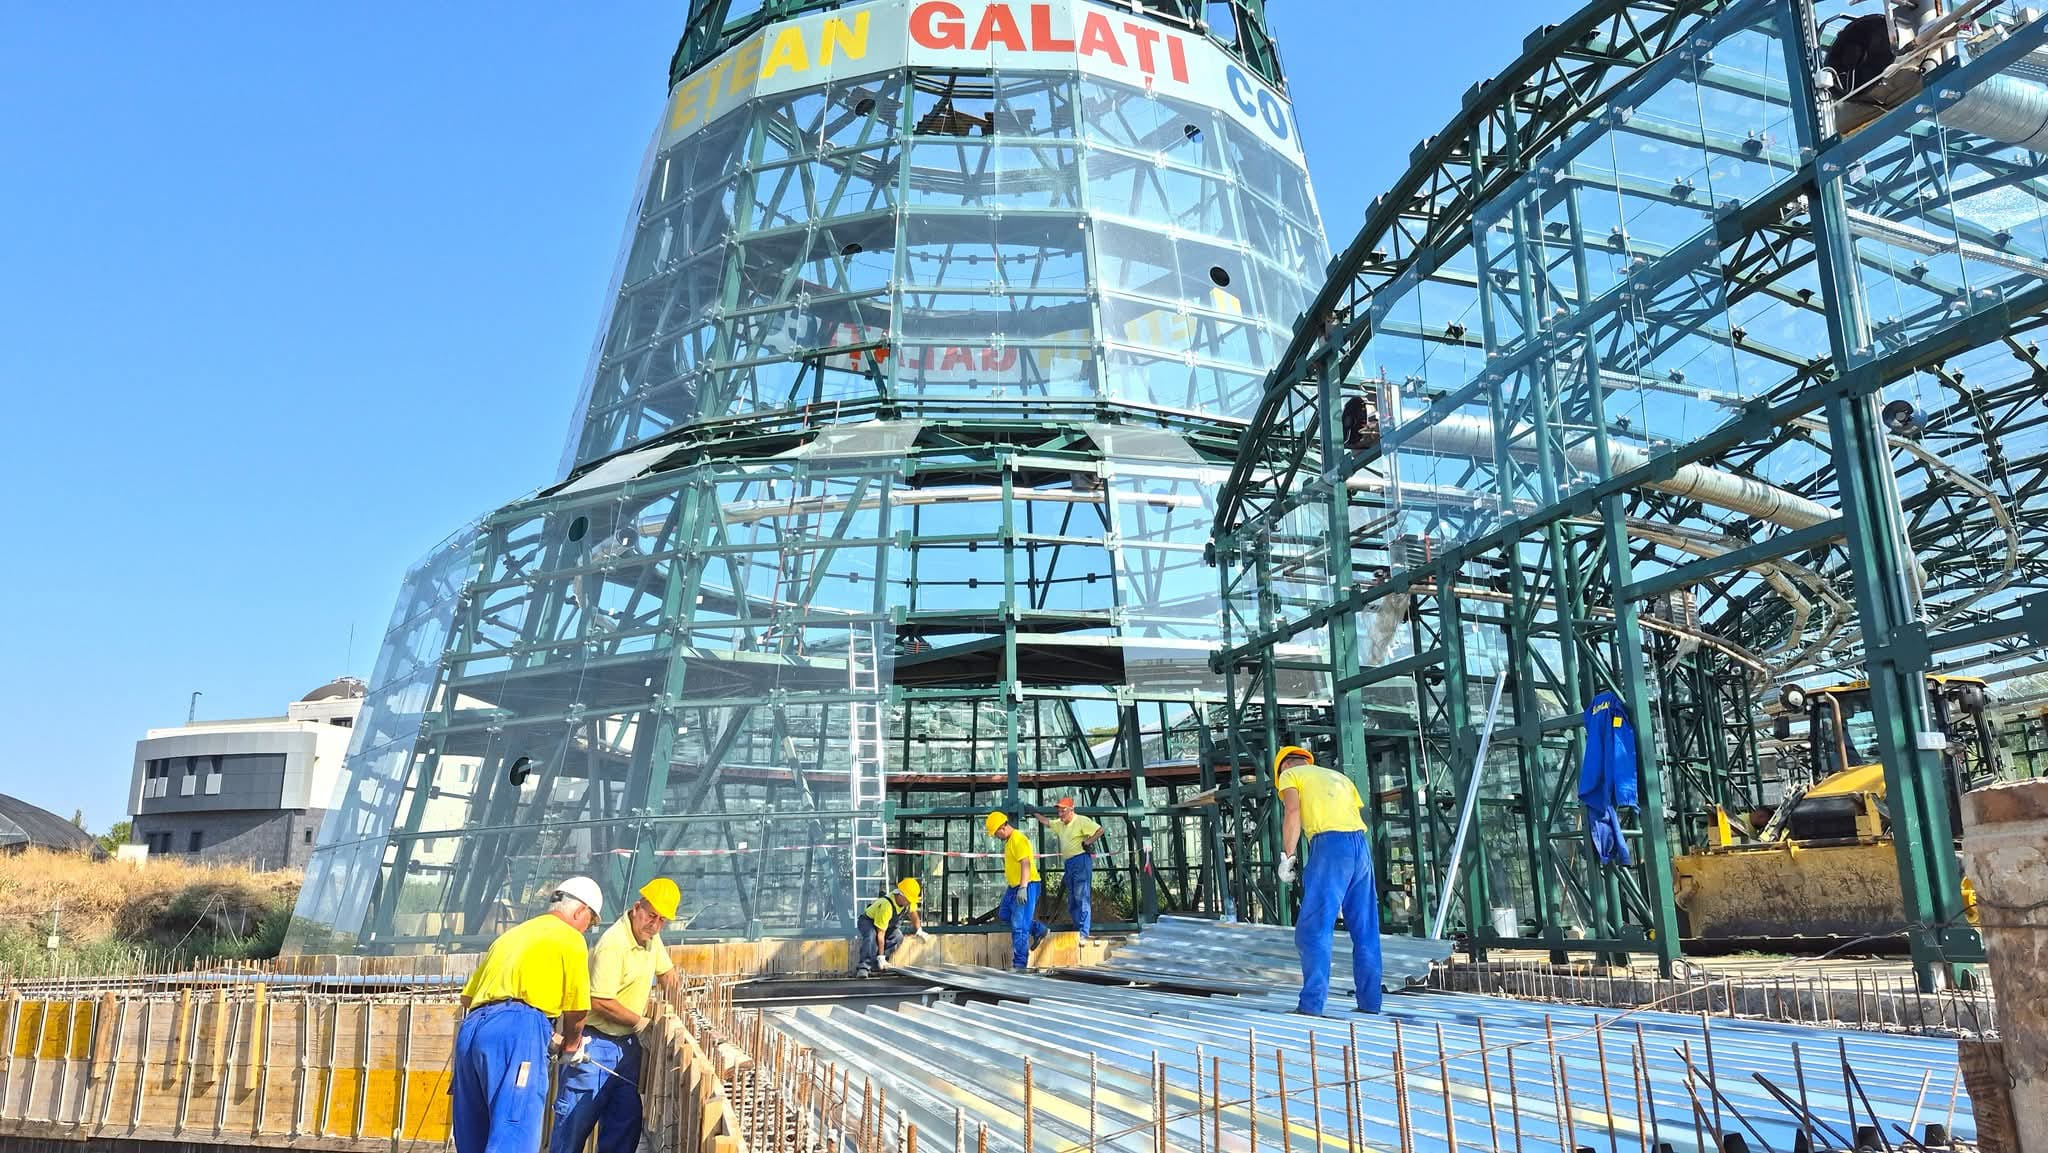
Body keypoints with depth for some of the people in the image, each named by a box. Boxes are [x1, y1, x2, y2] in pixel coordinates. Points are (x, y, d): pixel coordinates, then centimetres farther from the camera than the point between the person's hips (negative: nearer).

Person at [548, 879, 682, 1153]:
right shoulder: (613, 944, -22)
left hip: (627, 1044, 8)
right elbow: (601, 1003, -25)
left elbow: (666, 971, 22)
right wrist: (641, 1022, -14)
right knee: (576, 1120, -2)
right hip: (595, 1043, -8)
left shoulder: (651, 937, 4)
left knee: (627, 1120, 9)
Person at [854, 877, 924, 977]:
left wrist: (919, 931, 16)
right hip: (868, 921, -7)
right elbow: (880, 933, -34)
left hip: (889, 923, 7)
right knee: (872, 937, -39)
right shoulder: (887, 906, -39)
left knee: (897, 936, -21)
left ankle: (875, 964, -14)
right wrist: (881, 956, -31)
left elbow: (913, 913, 7)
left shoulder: (909, 900, -19)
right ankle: (863, 967, -39)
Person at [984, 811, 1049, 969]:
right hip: (1014, 887, 11)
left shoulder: (1018, 839, -17)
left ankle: (1020, 964, -3)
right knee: (1004, 915, 19)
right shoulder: (1009, 840, 15)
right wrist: (1009, 888, 28)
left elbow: (1026, 864, -26)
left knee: (1019, 926, -8)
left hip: (1026, 886, -11)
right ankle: (1038, 930, 25)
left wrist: (1023, 888, -31)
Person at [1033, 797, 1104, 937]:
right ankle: (1077, 929, 14)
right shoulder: (1060, 824, 18)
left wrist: (1087, 843, -15)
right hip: (1068, 863, 9)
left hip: (1081, 860, -9)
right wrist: (1034, 813, 24)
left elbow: (1100, 830, -13)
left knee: (1081, 897, -12)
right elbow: (1046, 823, 29)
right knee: (1072, 899, 9)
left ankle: (1083, 933, -14)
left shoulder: (1081, 821, -7)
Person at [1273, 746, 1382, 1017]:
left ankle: (1311, 1006, -11)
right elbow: (1360, 814, 22)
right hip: (1361, 843, 6)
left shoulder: (1290, 774, 14)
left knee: (1314, 929, -6)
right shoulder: (1338, 776, 31)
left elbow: (1292, 812, -5)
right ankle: (1369, 1004, 12)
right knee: (1365, 931, 11)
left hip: (1330, 844, -6)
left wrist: (1287, 856, -5)